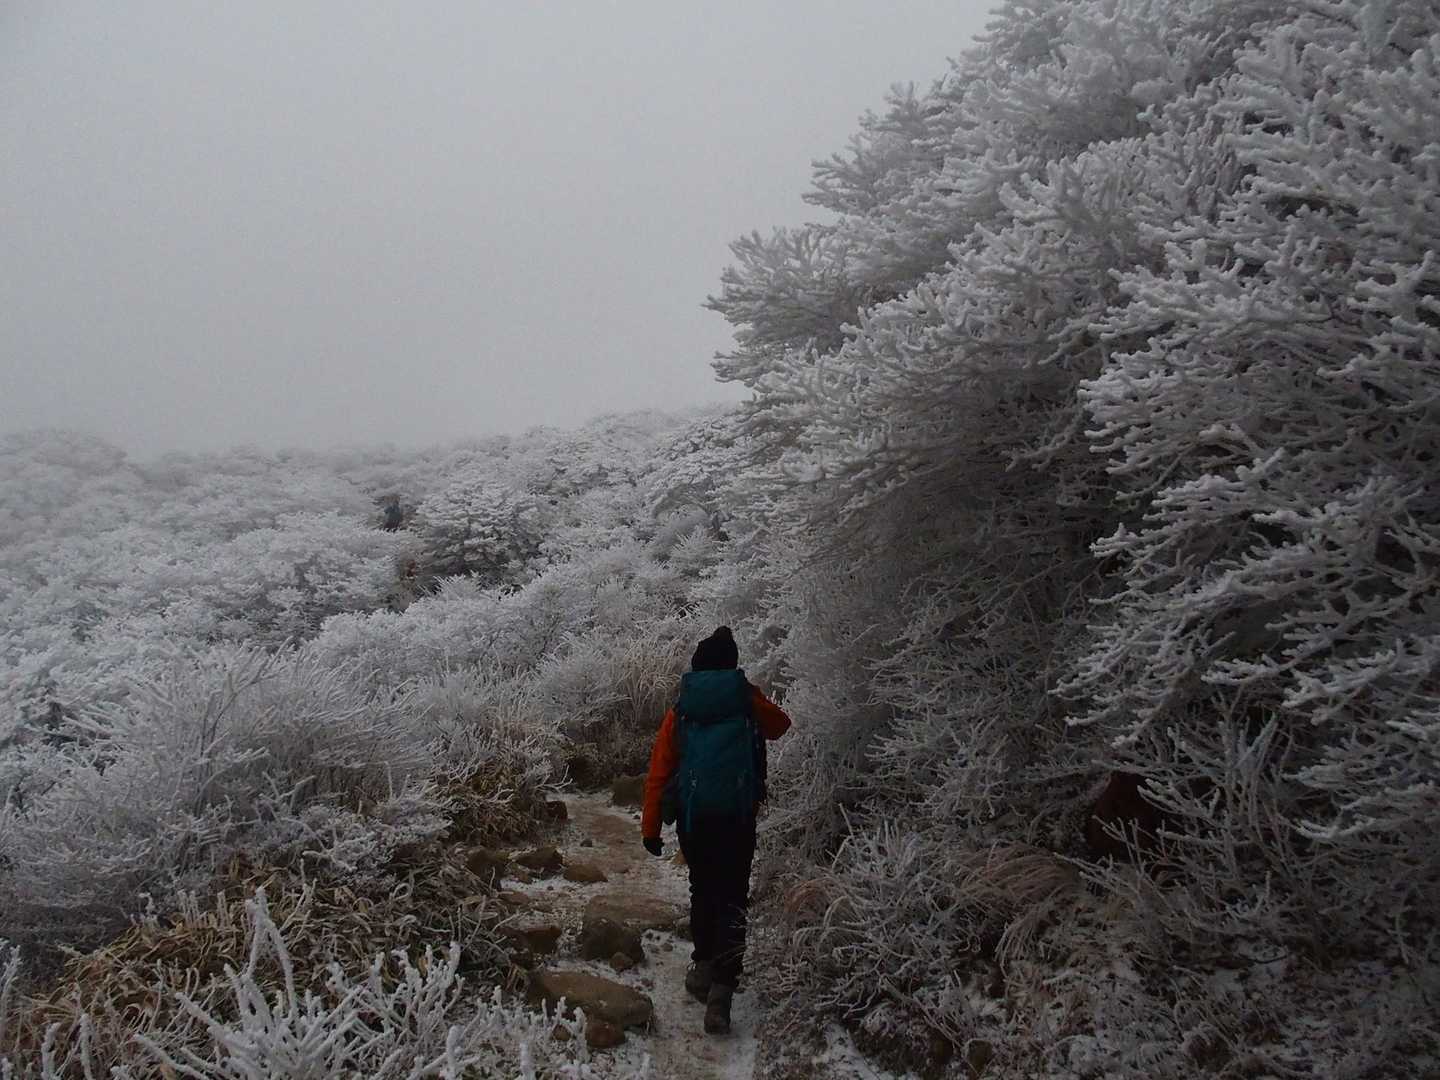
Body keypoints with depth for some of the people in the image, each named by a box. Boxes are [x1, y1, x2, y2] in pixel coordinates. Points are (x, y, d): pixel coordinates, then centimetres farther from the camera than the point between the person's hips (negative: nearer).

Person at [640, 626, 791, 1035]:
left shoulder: (680, 709, 4)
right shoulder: (747, 700, 1)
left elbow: (659, 770, 1)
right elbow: (780, 725, 22)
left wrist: (651, 828, 6)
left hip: (692, 814, 2)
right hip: (737, 814, -1)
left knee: (703, 890, 23)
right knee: (732, 898, 3)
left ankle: (703, 964, 23)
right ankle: (721, 990, -6)